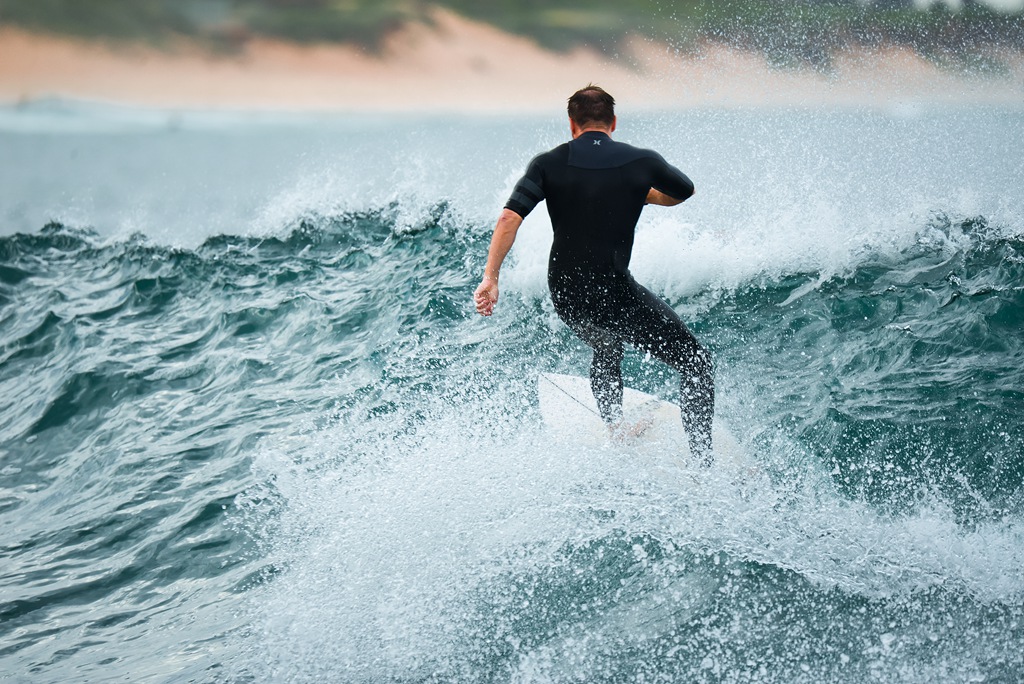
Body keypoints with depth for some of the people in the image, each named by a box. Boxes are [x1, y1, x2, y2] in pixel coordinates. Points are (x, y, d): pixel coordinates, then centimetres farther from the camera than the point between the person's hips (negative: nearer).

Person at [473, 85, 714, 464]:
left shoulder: (549, 163, -1)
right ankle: (702, 459, -3)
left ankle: (614, 428, 27)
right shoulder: (641, 161, -3)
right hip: (614, 294, -4)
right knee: (695, 363, 9)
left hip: (565, 295, 4)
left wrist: (490, 276, -10)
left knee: (606, 349, 37)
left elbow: (510, 217, -13)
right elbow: (685, 192, 17)